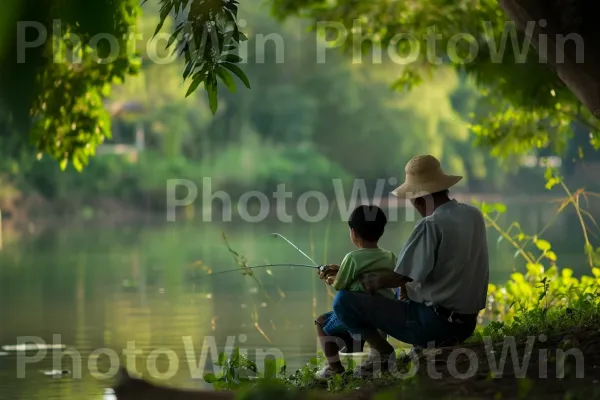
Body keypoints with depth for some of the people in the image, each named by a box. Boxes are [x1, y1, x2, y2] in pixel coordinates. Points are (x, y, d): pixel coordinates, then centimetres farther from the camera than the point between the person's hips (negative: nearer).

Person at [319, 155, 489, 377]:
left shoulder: (431, 226, -19)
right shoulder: (474, 215, 5)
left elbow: (399, 277, -15)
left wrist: (370, 281, 4)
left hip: (434, 322, -8)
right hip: (467, 323, 8)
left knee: (344, 300, -6)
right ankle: (436, 343, 19)